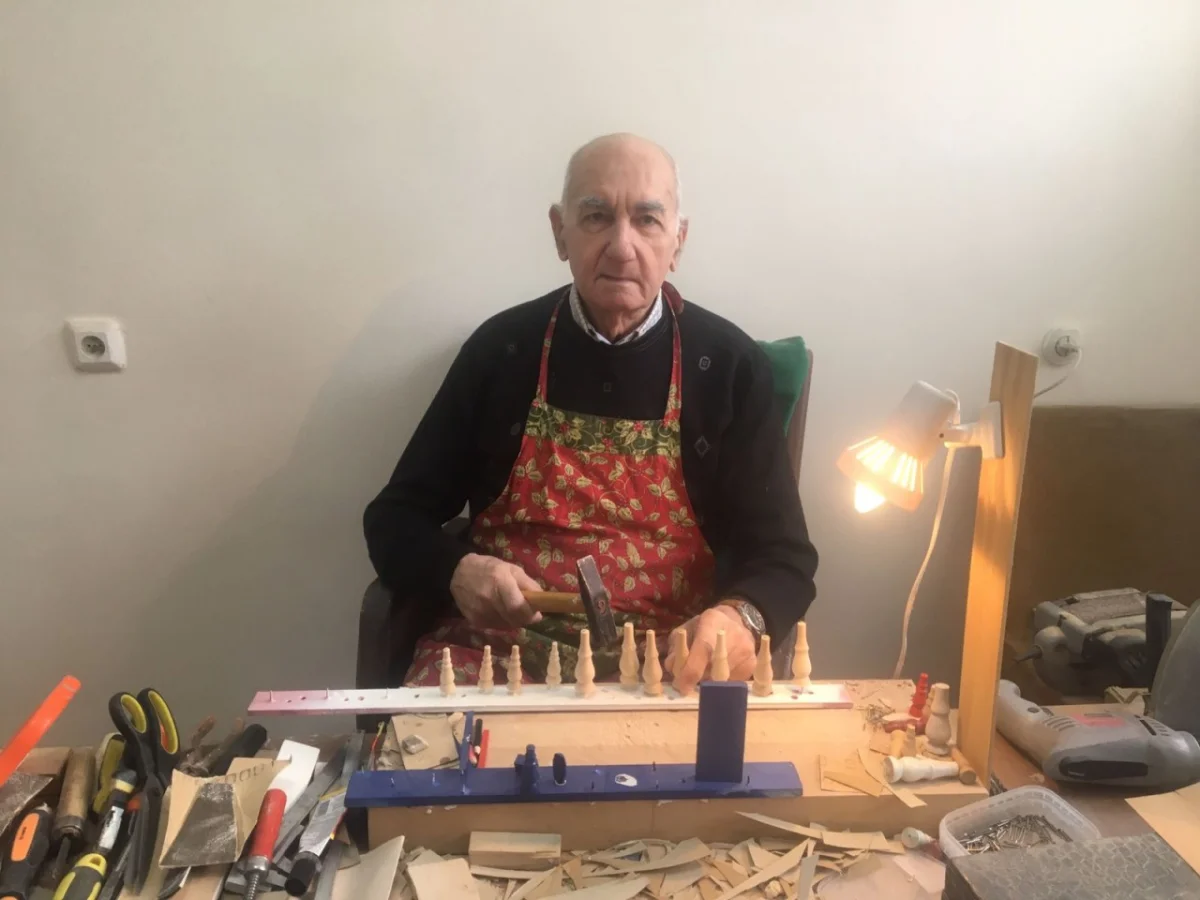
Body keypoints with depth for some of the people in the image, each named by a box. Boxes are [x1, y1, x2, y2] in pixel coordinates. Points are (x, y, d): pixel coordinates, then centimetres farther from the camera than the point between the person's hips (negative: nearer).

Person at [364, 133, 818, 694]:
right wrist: (458, 571, -14)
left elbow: (784, 556, 0)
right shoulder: (500, 348, 2)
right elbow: (396, 518, 8)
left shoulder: (731, 365, -1)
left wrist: (739, 618, -23)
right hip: (498, 649, 0)